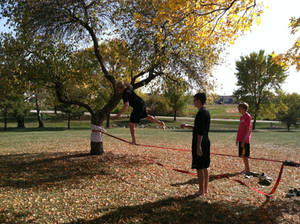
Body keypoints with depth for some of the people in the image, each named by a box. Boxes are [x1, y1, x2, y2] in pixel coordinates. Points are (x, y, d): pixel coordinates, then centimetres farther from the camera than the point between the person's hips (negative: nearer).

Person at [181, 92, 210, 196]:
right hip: (206, 142, 10)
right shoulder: (206, 112, 13)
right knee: (204, 167, 15)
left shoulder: (201, 113, -18)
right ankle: (205, 189, 24)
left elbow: (200, 132, -22)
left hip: (200, 143, -10)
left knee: (199, 168, -1)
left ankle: (201, 191, 8)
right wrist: (187, 126, 21)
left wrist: (198, 146, -22)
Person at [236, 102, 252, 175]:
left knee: (244, 155, -6)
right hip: (241, 139, 8)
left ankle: (248, 171, 2)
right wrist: (237, 139, 17)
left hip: (245, 140, -8)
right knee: (242, 155, 13)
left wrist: (243, 141, -19)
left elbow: (248, 130, -16)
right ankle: (246, 169, 24)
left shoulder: (248, 116, -12)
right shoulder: (241, 117, 14)